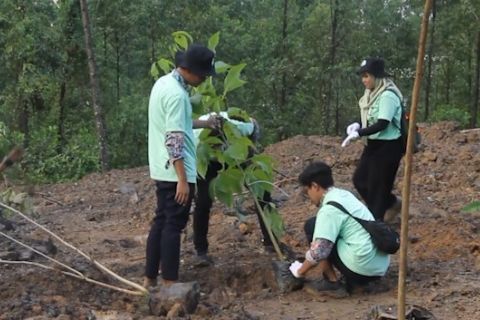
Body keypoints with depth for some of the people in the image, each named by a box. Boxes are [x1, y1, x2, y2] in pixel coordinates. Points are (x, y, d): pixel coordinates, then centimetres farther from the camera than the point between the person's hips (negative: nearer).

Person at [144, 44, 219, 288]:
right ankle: (169, 283, 4)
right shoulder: (176, 93, -20)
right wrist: (183, 179, -24)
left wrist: (202, 123, 24)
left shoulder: (163, 83, 11)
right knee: (173, 225, -3)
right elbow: (174, 140, -24)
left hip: (162, 170, 10)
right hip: (175, 172, -10)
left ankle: (150, 278, 20)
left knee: (161, 222, 14)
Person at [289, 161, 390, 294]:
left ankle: (332, 282, 2)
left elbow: (319, 251, -17)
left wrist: (300, 271, 1)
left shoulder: (330, 209, -14)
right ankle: (354, 279, 14)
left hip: (362, 268, -9)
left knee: (312, 226, 0)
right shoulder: (344, 195, 14)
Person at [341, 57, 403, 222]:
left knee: (377, 185, -1)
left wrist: (358, 133, -30)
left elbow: (382, 124, -27)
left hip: (388, 146, -9)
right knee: (360, 179, 15)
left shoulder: (388, 95, -21)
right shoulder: (372, 93, 6)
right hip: (374, 144, 10)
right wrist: (358, 125, -3)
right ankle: (393, 203, 31)